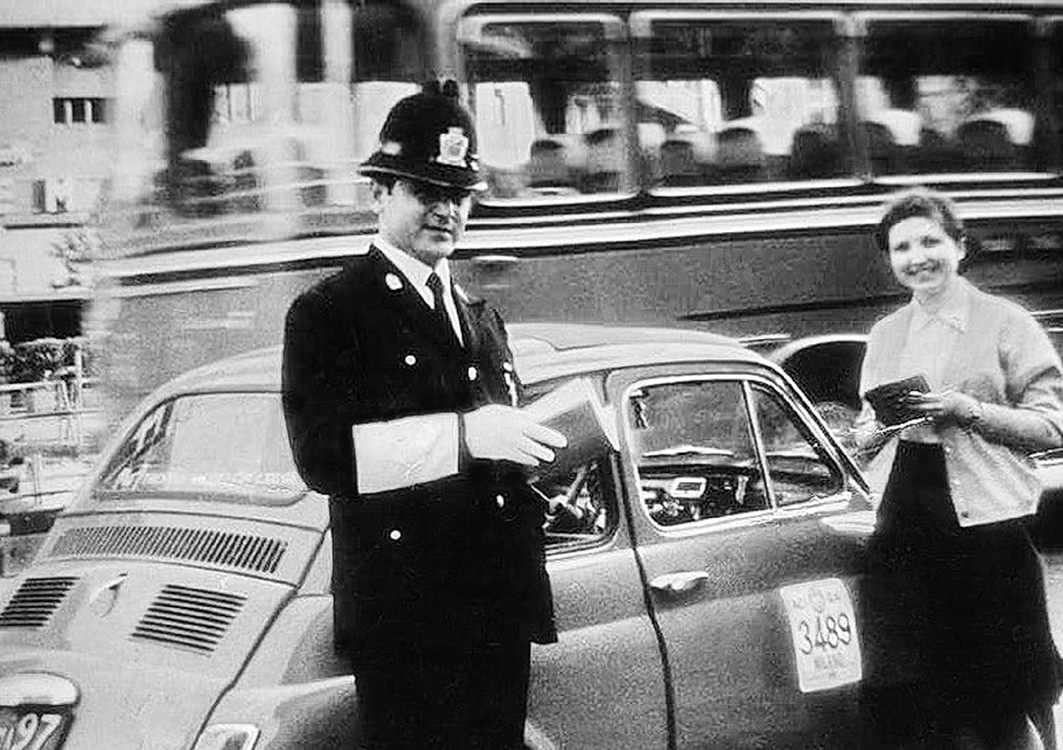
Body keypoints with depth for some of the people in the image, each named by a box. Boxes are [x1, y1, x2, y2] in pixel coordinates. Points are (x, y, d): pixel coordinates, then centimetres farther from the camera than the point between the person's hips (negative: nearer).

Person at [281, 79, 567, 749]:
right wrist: (461, 434, -27)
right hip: (403, 626, -6)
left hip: (502, 617, 7)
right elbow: (320, 456, -20)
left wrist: (547, 481, 11)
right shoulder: (328, 313, -4)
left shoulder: (482, 318, 20)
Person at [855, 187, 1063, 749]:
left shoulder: (1004, 323, 1)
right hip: (902, 527, 5)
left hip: (987, 519, -4)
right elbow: (864, 440, 21)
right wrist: (884, 423, -2)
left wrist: (969, 409, -15)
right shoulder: (885, 335, 15)